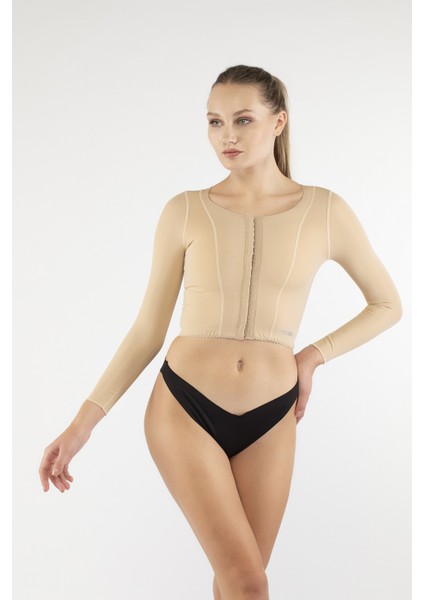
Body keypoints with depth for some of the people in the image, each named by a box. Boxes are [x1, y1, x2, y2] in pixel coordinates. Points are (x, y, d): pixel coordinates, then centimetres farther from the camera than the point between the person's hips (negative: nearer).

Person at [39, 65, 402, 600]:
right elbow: (147, 331, 1)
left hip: (269, 420, 2)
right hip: (184, 409, -1)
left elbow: (388, 305, 12)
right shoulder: (185, 211, -3)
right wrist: (83, 422, -4)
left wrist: (314, 355, 1)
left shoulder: (325, 211, -1)